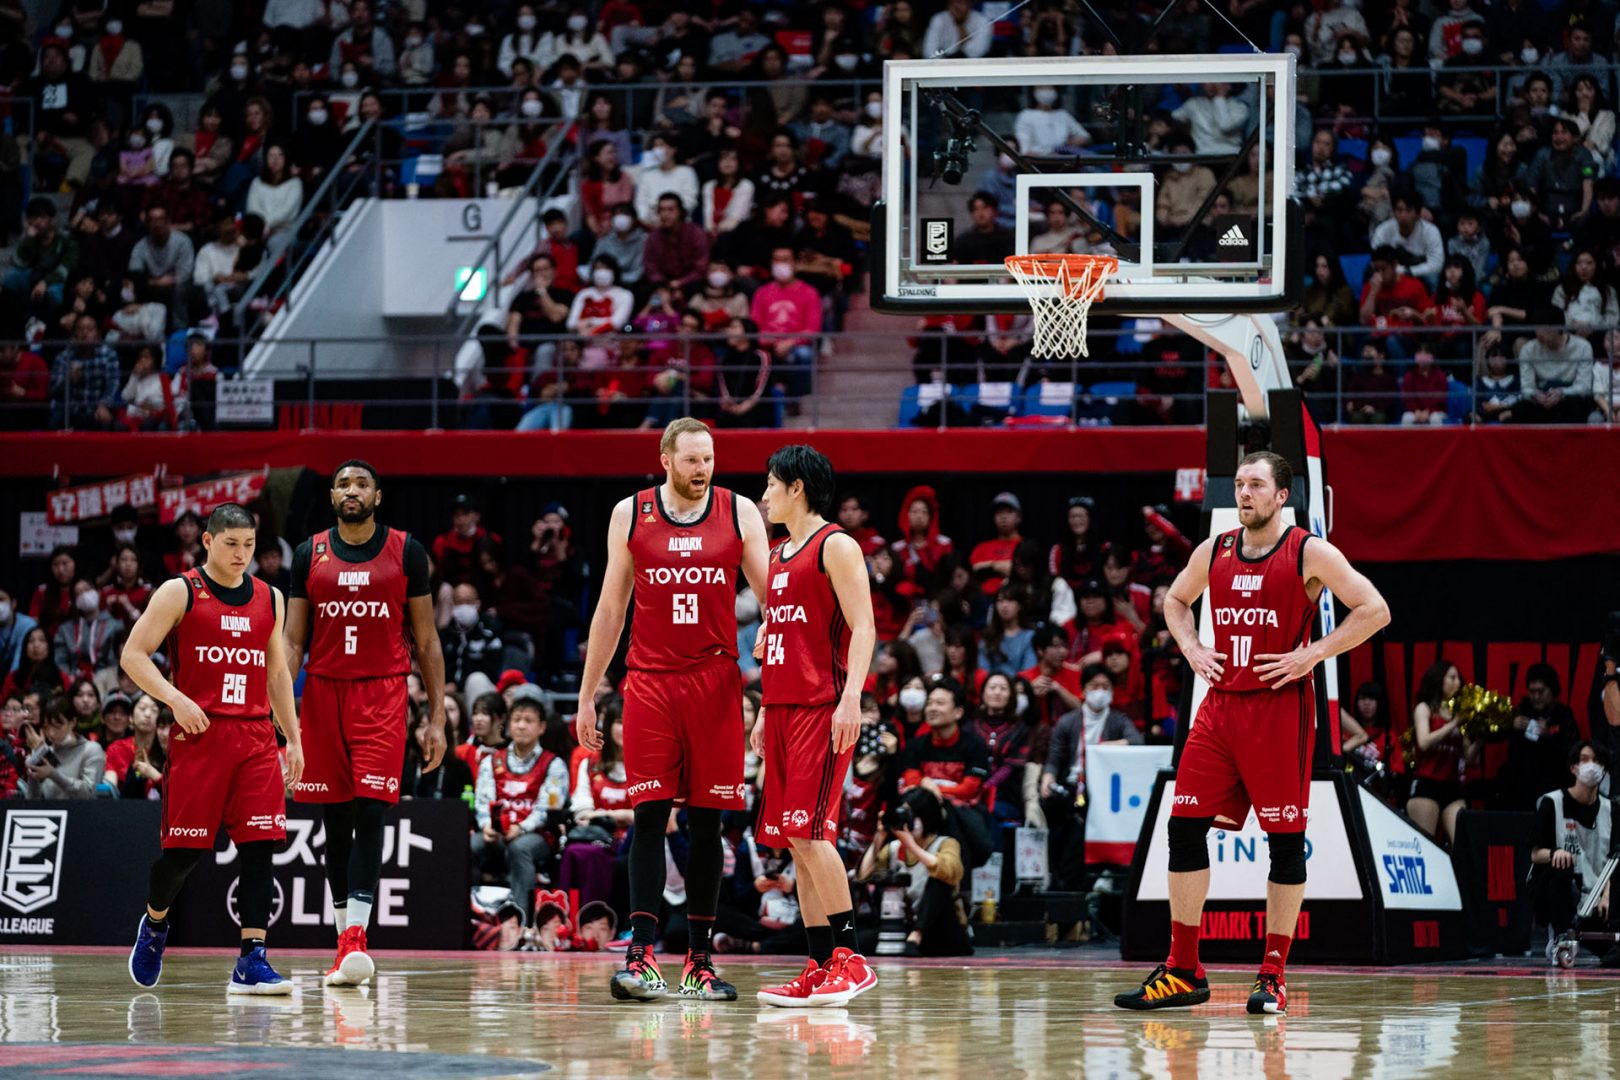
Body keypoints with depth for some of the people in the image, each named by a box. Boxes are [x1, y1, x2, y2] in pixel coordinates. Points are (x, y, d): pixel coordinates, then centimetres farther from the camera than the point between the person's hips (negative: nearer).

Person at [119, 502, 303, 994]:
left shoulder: (269, 599, 14)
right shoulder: (180, 593, -1)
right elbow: (133, 654, -4)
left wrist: (293, 737, 16)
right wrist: (174, 699, -17)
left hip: (255, 737, 4)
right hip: (199, 733, -4)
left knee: (260, 845, -8)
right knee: (185, 847, -1)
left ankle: (251, 961, -9)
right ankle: (154, 921, 29)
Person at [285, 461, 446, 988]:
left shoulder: (406, 552, 3)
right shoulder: (309, 554, 7)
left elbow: (426, 642, 6)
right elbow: (292, 642, 6)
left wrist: (437, 717, 2)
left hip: (382, 693, -2)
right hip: (323, 692, 2)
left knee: (369, 810, -15)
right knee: (335, 819, 6)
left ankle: (356, 938, -22)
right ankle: (343, 936, 15)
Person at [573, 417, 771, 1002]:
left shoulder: (740, 513, 2)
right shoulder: (630, 514, 4)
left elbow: (774, 599, 2)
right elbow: (610, 610, 10)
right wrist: (586, 696, 9)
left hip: (715, 683, 1)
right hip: (650, 683, 0)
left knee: (706, 823, 3)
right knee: (649, 816, -7)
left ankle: (698, 960, 8)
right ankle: (642, 955, -12)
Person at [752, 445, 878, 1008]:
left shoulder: (836, 547, -6)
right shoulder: (779, 556, 20)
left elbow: (863, 628, -12)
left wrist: (851, 698, -22)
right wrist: (765, 712, 21)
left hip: (822, 708, -9)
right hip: (783, 708, 9)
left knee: (809, 832, -16)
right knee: (796, 840, 5)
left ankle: (850, 958, -15)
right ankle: (819, 968, 5)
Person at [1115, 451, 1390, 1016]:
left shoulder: (1309, 553, -6)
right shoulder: (1214, 552, 10)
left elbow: (1374, 611, -9)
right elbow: (1175, 600, 28)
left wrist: (1312, 655, -13)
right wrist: (1191, 647, 9)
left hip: (1281, 709, -5)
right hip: (1220, 706, 5)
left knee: (1285, 839, -3)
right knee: (1185, 827, -1)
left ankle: (1273, 976, 3)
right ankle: (1183, 972, 6)